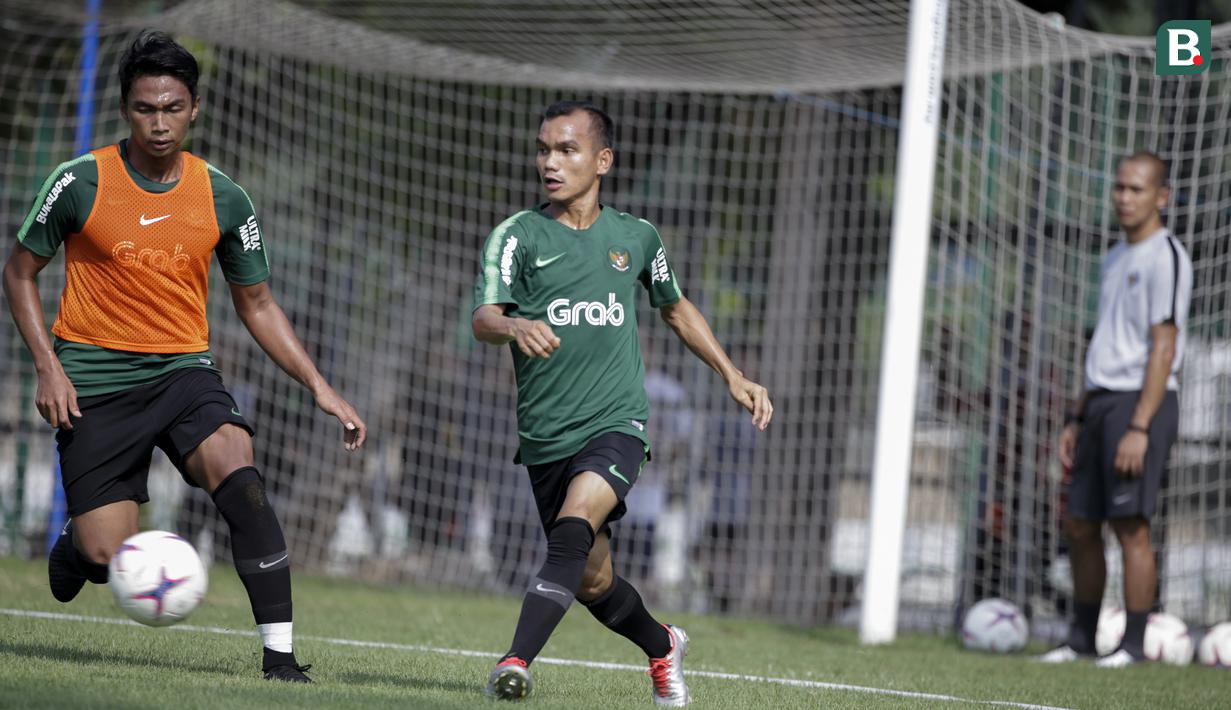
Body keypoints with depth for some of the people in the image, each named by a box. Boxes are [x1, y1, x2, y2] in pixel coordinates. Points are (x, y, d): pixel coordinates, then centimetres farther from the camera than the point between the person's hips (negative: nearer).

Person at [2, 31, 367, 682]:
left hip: (183, 368, 2)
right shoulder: (81, 183, -7)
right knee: (107, 557, -9)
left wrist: (319, 387, 3)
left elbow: (256, 304, 12)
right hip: (94, 379, -2)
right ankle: (68, 548, 32)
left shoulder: (223, 198, 1)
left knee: (238, 473, -29)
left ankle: (279, 653, -27)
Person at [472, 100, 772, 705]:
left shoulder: (636, 237, 7)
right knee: (591, 582, 8)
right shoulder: (517, 236, -1)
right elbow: (483, 319, -16)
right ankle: (662, 648, 38)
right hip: (546, 437, 1)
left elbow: (676, 309, 25)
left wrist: (733, 375, 21)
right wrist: (516, 326, -39)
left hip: (616, 425, -1)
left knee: (574, 527, -28)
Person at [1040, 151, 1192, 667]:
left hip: (1141, 400, -9)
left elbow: (1163, 347, -15)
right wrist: (1078, 419, 19)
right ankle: (1081, 637, 18)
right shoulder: (1115, 259, 19)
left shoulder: (1164, 257, -9)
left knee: (1131, 526, -9)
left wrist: (1139, 427, -21)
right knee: (1079, 524, 9)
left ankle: (1134, 643, -4)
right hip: (1103, 401, 9)